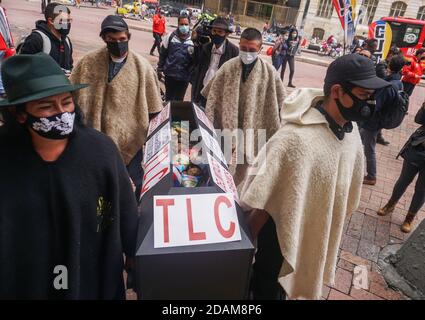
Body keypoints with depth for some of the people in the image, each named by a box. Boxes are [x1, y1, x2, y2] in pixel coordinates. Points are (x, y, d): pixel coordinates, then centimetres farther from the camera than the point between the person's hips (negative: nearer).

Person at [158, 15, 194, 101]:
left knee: (179, 99, 12)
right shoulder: (171, 36, -2)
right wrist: (160, 69, 7)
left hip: (184, 76, -1)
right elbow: (163, 53, 5)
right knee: (169, 97, 16)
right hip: (170, 73, 1)